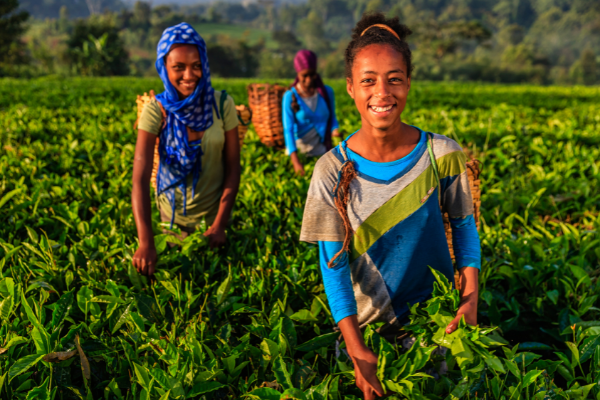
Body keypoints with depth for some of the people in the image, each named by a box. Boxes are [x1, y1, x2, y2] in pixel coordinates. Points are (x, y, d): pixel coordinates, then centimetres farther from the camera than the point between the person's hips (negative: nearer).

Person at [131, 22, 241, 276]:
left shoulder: (222, 105, -13)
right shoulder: (156, 110, -17)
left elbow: (233, 168, -9)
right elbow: (140, 178, -26)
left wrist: (220, 224, -16)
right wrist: (146, 242, -36)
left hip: (214, 214, 1)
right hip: (173, 218, 0)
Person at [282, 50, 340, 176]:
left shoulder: (326, 91, 0)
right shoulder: (290, 97, -8)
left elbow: (332, 117, 12)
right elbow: (288, 129, -13)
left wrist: (335, 129, -14)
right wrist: (295, 160, -23)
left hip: (321, 148, 2)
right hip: (299, 147, -2)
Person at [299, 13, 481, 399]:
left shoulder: (443, 155, -15)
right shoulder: (333, 172, -17)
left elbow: (464, 226, -2)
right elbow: (333, 265, -15)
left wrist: (471, 300, -12)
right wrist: (356, 350, -21)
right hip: (366, 322, 0)